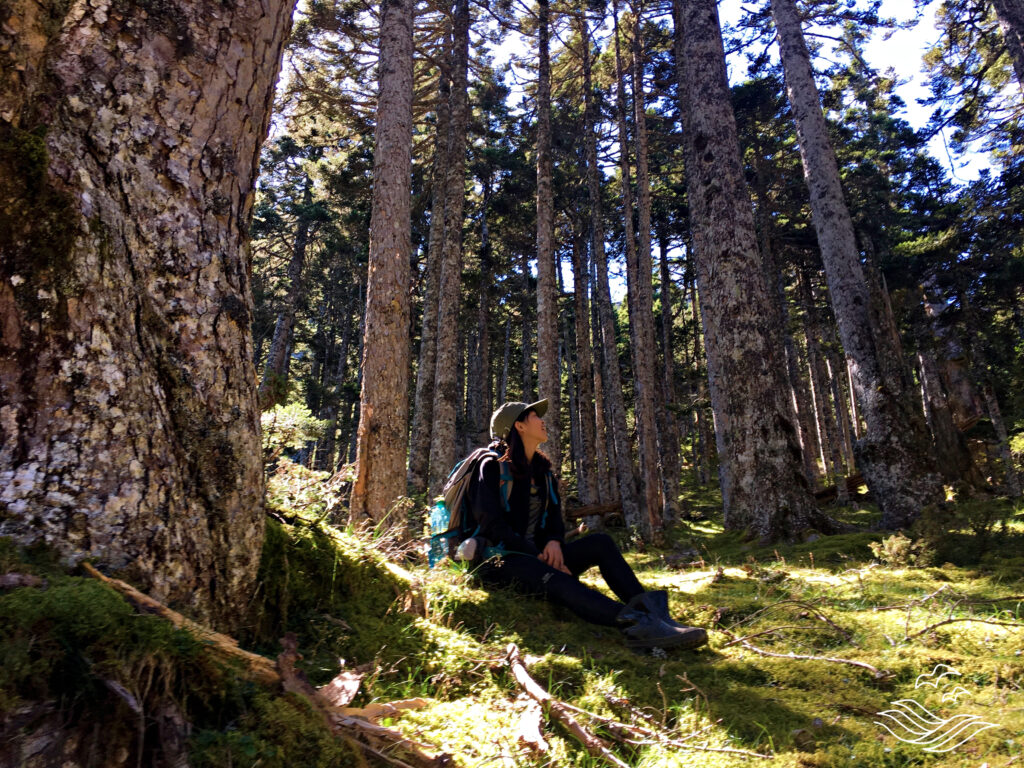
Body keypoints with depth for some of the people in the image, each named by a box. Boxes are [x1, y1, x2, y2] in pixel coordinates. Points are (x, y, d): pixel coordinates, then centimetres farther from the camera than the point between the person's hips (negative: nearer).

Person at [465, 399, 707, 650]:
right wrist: (538, 556, -20)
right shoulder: (492, 467, -7)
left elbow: (554, 514, 14)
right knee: (558, 581, -37)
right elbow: (492, 524, -16)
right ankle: (637, 625, -58)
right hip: (500, 559, -8)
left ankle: (649, 611, -35)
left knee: (600, 542, -15)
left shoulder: (541, 469, 16)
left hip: (537, 554, 8)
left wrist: (554, 541, -10)